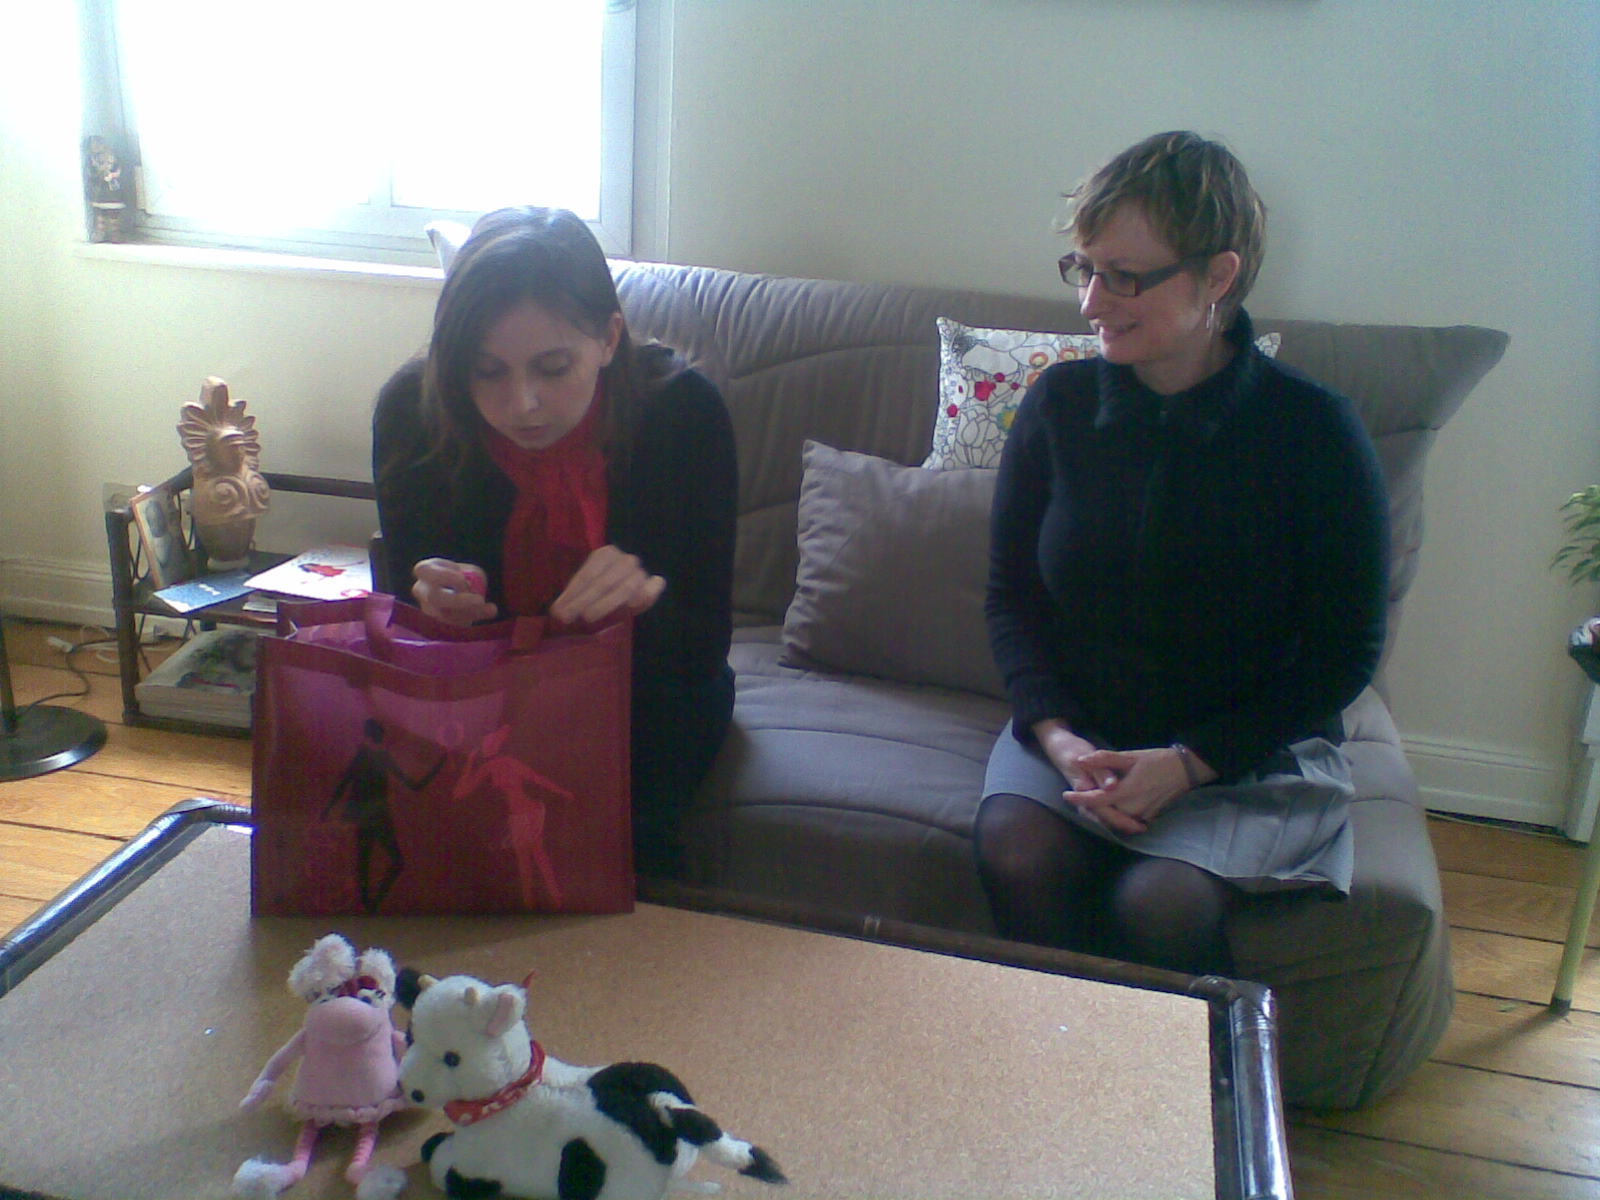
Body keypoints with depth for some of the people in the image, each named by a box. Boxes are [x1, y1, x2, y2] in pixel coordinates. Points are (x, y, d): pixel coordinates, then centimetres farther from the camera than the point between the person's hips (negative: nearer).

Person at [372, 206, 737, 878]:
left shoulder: (682, 409, -22)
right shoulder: (412, 409, -18)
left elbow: (707, 643, -18)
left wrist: (648, 604, -42)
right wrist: (433, 601, -33)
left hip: (645, 689, -1)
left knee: (622, 823, -30)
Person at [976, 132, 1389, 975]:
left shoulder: (1313, 431, -11)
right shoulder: (1060, 403, -3)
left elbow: (1345, 652, -6)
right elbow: (1011, 595, 5)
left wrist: (1188, 763, -16)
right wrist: (1057, 737, -12)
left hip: (1253, 753, -2)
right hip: (1076, 731, 3)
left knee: (1160, 905, -28)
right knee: (1017, 858, -26)